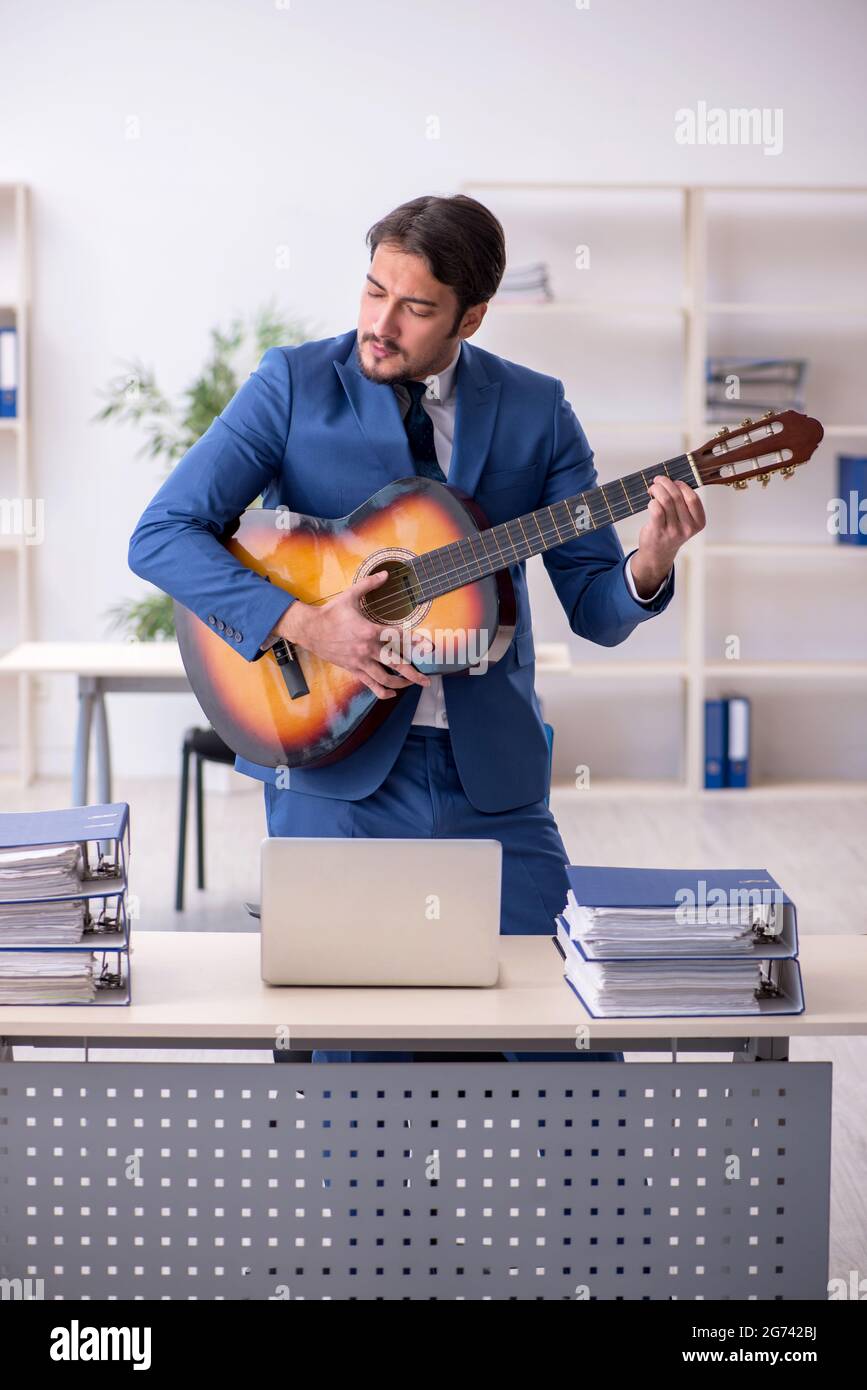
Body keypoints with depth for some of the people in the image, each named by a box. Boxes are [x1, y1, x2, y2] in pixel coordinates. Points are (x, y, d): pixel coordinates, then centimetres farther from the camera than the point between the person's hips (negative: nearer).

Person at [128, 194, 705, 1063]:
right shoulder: (294, 385, -1)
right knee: (352, 1049, -3)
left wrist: (648, 567, -18)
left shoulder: (535, 412, 5)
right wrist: (301, 624, -19)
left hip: (491, 777, 2)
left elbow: (594, 608, 4)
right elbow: (161, 535, -8)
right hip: (335, 767, -2)